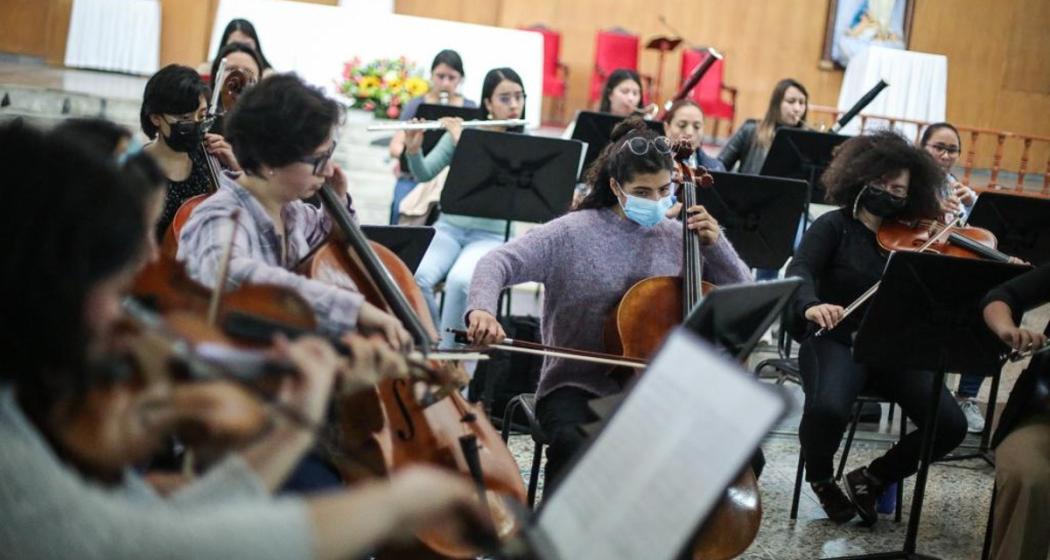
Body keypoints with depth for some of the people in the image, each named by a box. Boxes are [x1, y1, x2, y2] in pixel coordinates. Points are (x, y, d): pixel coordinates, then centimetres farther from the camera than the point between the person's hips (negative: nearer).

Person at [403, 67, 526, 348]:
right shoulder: (461, 131, 4)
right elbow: (424, 174, 3)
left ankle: (448, 350, -16)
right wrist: (413, 149, -17)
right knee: (418, 277, -27)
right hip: (450, 226, 2)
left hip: (491, 235, -2)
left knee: (459, 281, -33)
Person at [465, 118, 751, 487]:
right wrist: (482, 308, -35)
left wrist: (715, 244, -7)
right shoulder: (573, 233, -5)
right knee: (574, 446, -36)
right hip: (577, 387, -3)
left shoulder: (679, 238, 6)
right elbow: (498, 263, -14)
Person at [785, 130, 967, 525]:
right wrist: (810, 305, -39)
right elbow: (800, 271, -16)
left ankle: (873, 478, 8)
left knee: (950, 424, -17)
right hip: (837, 341, -4)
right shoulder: (834, 226, 1)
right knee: (827, 408, -35)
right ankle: (820, 480, 0)